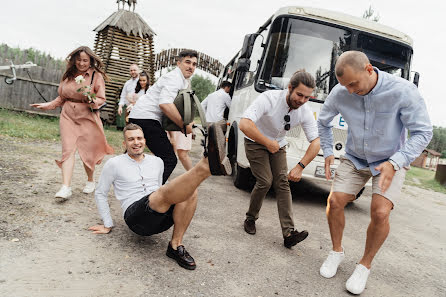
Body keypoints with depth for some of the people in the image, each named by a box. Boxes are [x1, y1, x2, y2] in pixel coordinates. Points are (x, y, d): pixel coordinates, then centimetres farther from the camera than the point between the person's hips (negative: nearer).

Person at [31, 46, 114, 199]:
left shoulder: (97, 76, -2)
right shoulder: (68, 75, 10)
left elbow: (101, 99, -3)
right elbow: (62, 97, 21)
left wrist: (92, 100, -22)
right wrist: (48, 105, 13)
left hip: (87, 117, -3)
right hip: (68, 116, 3)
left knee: (87, 151, 3)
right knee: (68, 150, -7)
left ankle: (90, 181, 27)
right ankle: (66, 187, -11)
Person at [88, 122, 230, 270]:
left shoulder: (157, 162, 19)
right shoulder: (114, 164, 8)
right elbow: (100, 194, 16)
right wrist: (108, 225, 14)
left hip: (160, 219, 5)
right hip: (135, 217, -4)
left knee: (189, 191, -26)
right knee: (166, 192, -35)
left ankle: (176, 245, -23)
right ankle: (206, 166, -59)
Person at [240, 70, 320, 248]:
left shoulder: (305, 112, -16)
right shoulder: (269, 98, -30)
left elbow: (315, 142, -13)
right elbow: (244, 124, -41)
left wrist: (300, 167, -25)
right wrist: (268, 143, -34)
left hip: (278, 146, 4)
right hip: (256, 142, -4)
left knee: (282, 183, -8)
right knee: (265, 181, -15)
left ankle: (288, 233, -10)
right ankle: (250, 219, 10)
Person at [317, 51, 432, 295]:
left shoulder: (402, 91, -26)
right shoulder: (340, 93, -16)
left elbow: (422, 132, -17)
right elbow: (323, 121, 5)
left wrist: (394, 163, -29)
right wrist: (328, 152, -1)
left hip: (389, 162, -3)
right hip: (354, 158, 3)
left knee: (380, 213, -17)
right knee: (334, 202, -9)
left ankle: (365, 265, 8)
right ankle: (337, 251, 17)